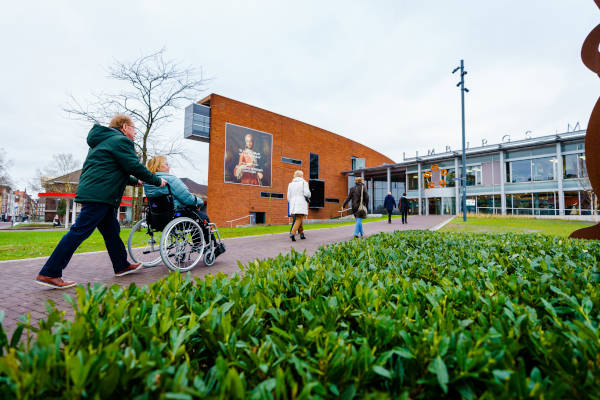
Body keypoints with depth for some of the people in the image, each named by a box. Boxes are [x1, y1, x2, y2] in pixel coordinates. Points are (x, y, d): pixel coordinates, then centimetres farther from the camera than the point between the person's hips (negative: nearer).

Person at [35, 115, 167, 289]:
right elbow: (135, 167, -11)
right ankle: (48, 274, -2)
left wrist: (135, 181, 37)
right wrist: (157, 181, -1)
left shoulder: (103, 141, 26)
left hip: (91, 191, 11)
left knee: (112, 230, 14)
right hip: (98, 195, -11)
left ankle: (122, 266, 23)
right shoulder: (120, 141, -6)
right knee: (80, 231, -8)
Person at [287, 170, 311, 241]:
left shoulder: (290, 184, 14)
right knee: (298, 220, -8)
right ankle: (292, 233, -27)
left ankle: (301, 234, 21)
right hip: (301, 204, -5)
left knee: (299, 219, 19)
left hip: (293, 204, 5)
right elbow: (307, 193, -11)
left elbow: (289, 196, 10)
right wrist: (308, 196, 12)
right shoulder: (304, 182, 2)